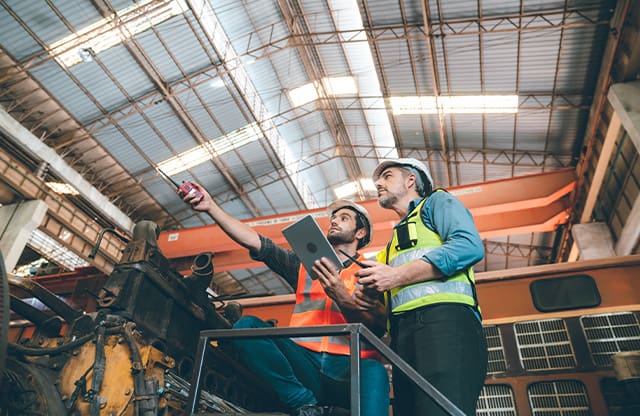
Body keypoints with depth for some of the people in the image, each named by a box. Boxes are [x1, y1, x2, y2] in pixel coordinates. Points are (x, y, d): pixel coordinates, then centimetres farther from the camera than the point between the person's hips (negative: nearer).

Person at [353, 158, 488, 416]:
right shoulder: (394, 242, 36)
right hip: (403, 335, 7)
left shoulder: (436, 202, 17)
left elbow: (470, 245, -7)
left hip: (444, 319, -7)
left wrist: (397, 276, -9)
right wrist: (370, 302, 9)